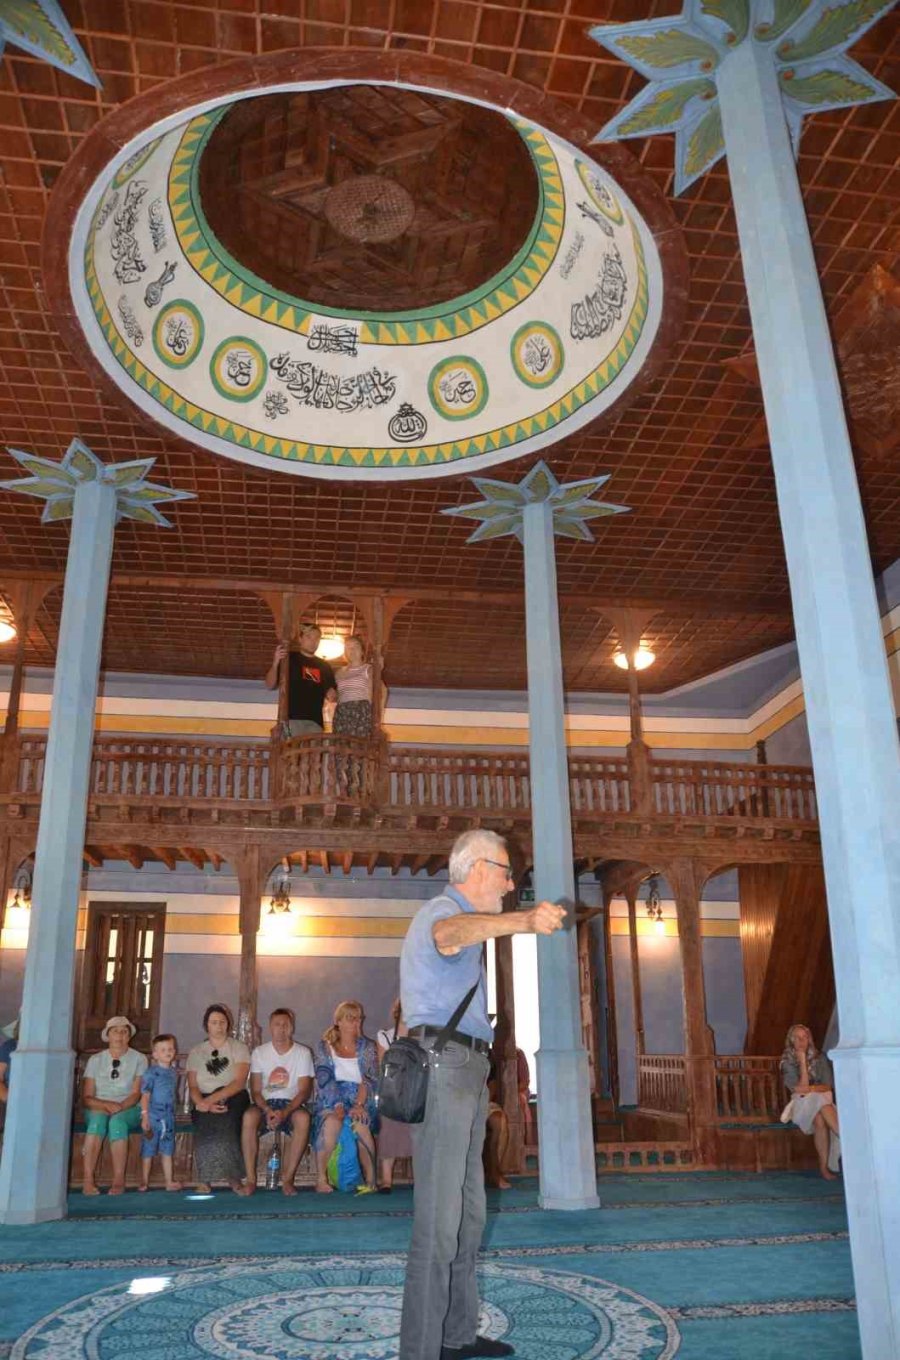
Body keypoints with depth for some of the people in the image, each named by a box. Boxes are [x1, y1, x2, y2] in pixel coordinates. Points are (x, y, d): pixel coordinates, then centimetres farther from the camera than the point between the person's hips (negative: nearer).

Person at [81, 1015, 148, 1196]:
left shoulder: (139, 1059, 7)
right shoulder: (95, 1059, 9)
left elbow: (136, 1094, -2)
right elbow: (86, 1098, 2)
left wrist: (120, 1106, -22)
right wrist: (106, 1105, -18)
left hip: (129, 1110, -1)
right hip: (99, 1108, 1)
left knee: (117, 1120, -35)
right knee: (98, 1119, -34)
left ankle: (119, 1181, -36)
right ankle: (88, 1180, -38)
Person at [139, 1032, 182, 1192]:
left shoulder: (173, 1073, 10)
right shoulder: (151, 1072, -10)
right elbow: (145, 1095, -13)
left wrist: (173, 1113, 12)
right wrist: (144, 1116, -18)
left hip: (169, 1117, 6)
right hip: (153, 1117, -6)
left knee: (167, 1151, 12)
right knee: (148, 1150, 4)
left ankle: (169, 1182, 18)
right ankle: (144, 1182, 15)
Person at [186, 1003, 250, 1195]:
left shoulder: (239, 1048, 7)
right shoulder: (195, 1053, 15)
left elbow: (239, 1082, -7)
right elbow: (192, 1087, 4)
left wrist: (212, 1099, -21)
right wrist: (202, 1103, -19)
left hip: (234, 1099, -1)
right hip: (205, 1102, 1)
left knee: (226, 1116, -35)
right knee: (206, 1119, -33)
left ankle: (206, 1179, -29)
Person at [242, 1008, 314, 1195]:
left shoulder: (302, 1053, 1)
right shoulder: (259, 1052, 5)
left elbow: (304, 1091, -5)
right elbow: (255, 1090, 1)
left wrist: (285, 1112, -22)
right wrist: (267, 1111, -20)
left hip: (292, 1104, -1)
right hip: (265, 1104, 1)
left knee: (303, 1118, -35)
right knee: (249, 1116, -33)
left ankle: (288, 1178, -25)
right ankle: (250, 1179, -25)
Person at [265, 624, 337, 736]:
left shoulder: (324, 666, 20)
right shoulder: (288, 658, 9)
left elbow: (331, 690, 27)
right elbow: (270, 685, 4)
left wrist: (332, 694, 2)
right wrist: (275, 663, -13)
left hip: (315, 721, 3)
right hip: (291, 719, -3)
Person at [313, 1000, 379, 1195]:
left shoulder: (367, 1047, 13)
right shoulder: (325, 1047, 11)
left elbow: (370, 1079, 1)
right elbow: (324, 1079, -2)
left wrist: (359, 1104, -18)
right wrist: (337, 1105, -19)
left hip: (360, 1100, 1)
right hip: (332, 1100, 0)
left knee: (360, 1124, -33)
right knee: (331, 1122, -35)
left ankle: (371, 1180, -30)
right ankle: (321, 1179, -29)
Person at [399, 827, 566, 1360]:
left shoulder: (467, 919, 21)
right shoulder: (443, 910, -13)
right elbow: (450, 933, -39)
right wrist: (525, 921, -56)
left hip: (468, 1066, 11)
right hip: (443, 1062, -11)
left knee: (467, 1211, 16)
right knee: (439, 1216, -10)